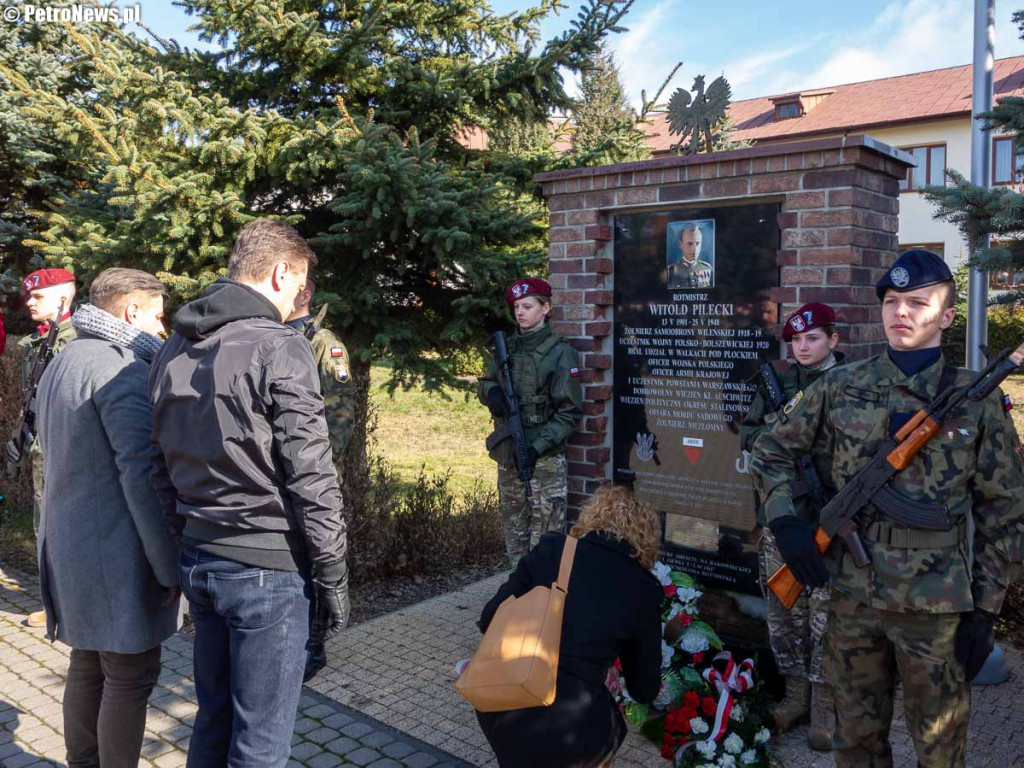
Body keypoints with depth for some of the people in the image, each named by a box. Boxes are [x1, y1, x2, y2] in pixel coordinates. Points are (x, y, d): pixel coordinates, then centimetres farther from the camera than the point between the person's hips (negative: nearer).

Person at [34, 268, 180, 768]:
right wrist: (169, 564, -18)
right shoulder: (123, 369, -17)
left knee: (86, 666, 19)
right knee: (130, 677, 2)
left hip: (68, 544, 10)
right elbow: (141, 473, -22)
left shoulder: (59, 365, 15)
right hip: (116, 551, -9)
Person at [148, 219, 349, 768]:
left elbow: (161, 467, 12)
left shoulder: (172, 350, 9)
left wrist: (189, 539, 19)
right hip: (267, 569, -7)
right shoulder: (279, 348, -15)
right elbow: (310, 478, -16)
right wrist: (332, 576, -8)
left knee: (212, 722, 21)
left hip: (198, 562, 8)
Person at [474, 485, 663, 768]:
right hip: (565, 730, -2)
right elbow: (644, 690, 12)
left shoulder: (550, 550, 3)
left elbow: (490, 620, 5)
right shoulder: (643, 589, 1)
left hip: (497, 707, 3)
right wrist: (653, 686, 36)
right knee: (612, 727, 29)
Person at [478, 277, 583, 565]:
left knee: (544, 535, -8)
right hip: (507, 454, 6)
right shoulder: (507, 347, 9)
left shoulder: (560, 352, -8)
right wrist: (491, 392, -7)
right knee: (513, 527, 15)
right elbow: (485, 383, 18)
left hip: (544, 458, -6)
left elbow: (570, 411, -10)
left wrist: (538, 447, -18)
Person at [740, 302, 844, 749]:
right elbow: (748, 434, 11)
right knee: (783, 609, 11)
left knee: (826, 611, 0)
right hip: (779, 513, 5)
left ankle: (825, 705, 14)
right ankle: (795, 694, 25)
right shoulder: (778, 385, 10)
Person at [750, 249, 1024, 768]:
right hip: (852, 594, 2)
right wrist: (785, 521, -6)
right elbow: (771, 450, 9)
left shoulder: (978, 401, -3)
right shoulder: (841, 388, 0)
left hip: (937, 604, -1)